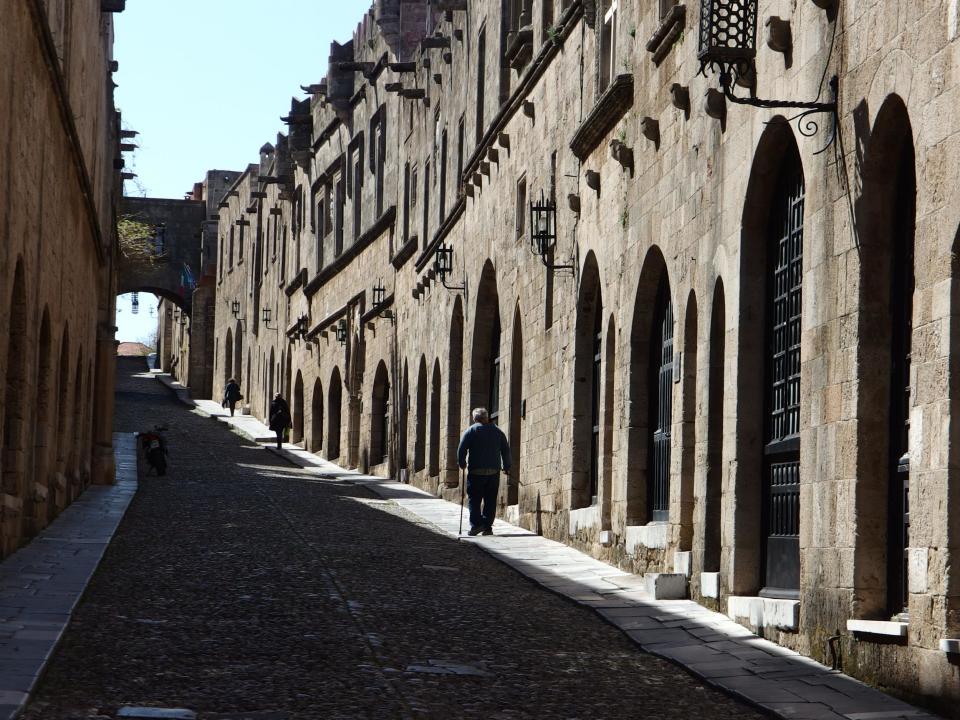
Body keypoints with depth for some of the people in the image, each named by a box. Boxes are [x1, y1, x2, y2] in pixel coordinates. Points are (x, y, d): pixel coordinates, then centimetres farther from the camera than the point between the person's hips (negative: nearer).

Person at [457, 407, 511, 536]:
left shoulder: (471, 431, 0)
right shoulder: (497, 431, 11)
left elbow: (462, 449, -6)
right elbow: (506, 450, 12)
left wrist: (462, 463, 7)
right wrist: (506, 467, 18)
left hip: (476, 471, -3)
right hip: (494, 471, 3)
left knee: (474, 499, 1)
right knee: (490, 500, 7)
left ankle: (476, 524, -11)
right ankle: (487, 527, 4)